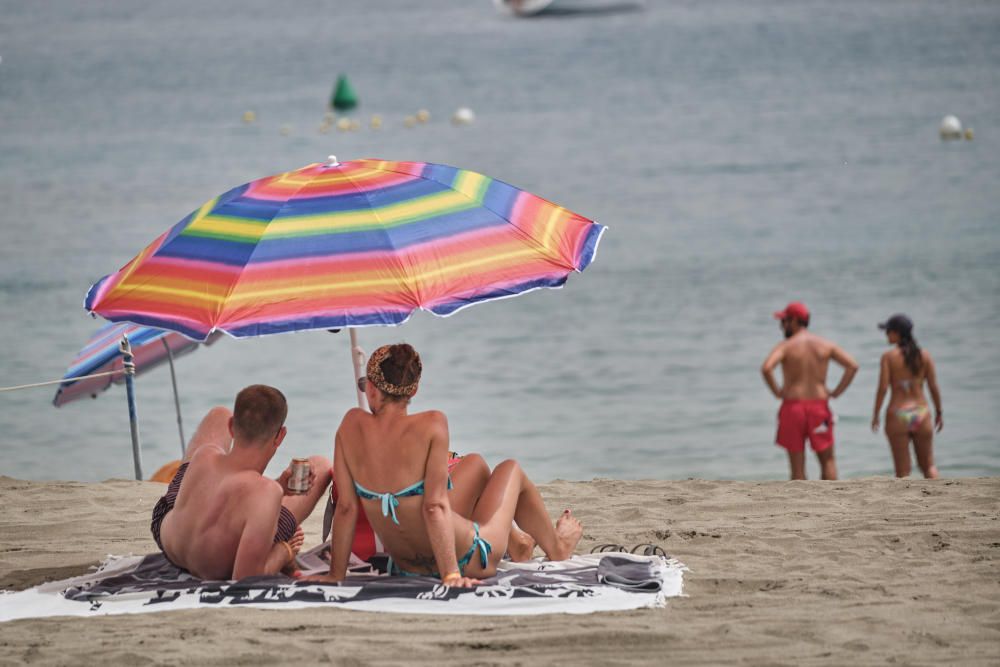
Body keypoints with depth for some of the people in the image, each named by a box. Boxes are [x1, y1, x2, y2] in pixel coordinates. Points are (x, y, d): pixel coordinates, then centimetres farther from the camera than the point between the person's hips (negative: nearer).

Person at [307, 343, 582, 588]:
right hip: (467, 563, -5)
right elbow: (435, 505, -26)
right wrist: (451, 575, -23)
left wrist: (336, 575, -2)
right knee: (510, 469, 27)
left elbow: (346, 507, -8)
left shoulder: (352, 424, -11)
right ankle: (558, 547, 52)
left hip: (407, 569, 5)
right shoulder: (431, 424, -23)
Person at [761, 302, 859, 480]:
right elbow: (852, 366, 0)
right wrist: (837, 392, 3)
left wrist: (776, 391, -8)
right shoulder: (825, 345, 6)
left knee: (797, 465, 4)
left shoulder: (785, 346, -4)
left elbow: (766, 368, -22)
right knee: (827, 460, 11)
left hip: (793, 407, -2)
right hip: (819, 405, 2)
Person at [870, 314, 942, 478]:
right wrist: (939, 412, 12)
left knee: (902, 471, 5)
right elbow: (934, 387, 1)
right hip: (921, 414, 2)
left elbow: (882, 388, -10)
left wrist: (875, 415, -1)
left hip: (897, 416, -2)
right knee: (928, 465, 15)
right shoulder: (924, 356, 1)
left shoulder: (889, 357, -6)